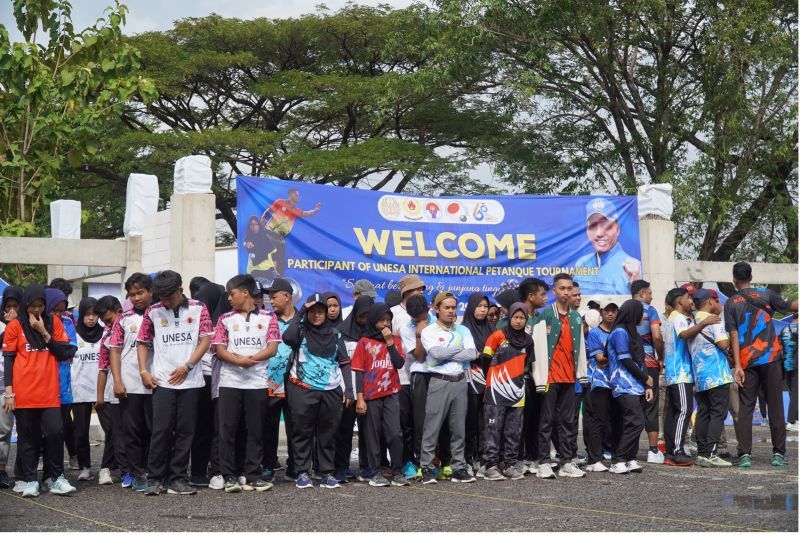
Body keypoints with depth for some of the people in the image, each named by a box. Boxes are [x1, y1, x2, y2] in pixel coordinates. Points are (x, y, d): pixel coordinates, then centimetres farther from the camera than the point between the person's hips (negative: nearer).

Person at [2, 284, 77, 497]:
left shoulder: (54, 322, 9)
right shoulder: (15, 326, 3)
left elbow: (63, 353, 4)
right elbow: (7, 360, 3)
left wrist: (43, 332, -5)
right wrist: (9, 391, -4)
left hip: (49, 392, 1)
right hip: (23, 394, -1)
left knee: (55, 432, -9)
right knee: (28, 437, 3)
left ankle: (55, 477, 3)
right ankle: (29, 481, 10)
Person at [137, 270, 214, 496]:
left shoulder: (198, 309, 3)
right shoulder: (153, 312, 5)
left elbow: (205, 340, -1)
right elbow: (142, 342, 11)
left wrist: (187, 366, -9)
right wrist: (143, 372, 0)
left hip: (190, 381, 1)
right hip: (162, 381, 0)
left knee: (185, 431, 3)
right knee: (161, 430, -6)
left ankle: (177, 479, 11)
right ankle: (154, 479, 3)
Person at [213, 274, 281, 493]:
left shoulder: (268, 318, 5)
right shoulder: (225, 319, 9)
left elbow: (272, 349, -2)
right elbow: (220, 350, 1)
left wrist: (250, 359, -15)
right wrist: (238, 361, -17)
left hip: (257, 383, -1)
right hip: (230, 382, 1)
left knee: (255, 431, 2)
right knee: (228, 430, -1)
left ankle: (253, 476, 8)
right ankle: (230, 477, 4)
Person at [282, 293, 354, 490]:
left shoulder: (334, 334, 13)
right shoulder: (301, 330, 3)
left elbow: (344, 362, 13)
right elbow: (287, 337, -21)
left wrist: (349, 389, 4)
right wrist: (300, 313, -11)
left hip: (331, 392, 3)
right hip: (303, 390, -3)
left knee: (328, 433, 5)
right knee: (303, 431, 0)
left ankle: (327, 473, 12)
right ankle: (302, 473, 7)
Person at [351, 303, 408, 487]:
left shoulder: (395, 340, 10)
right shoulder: (364, 342, 2)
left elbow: (400, 363, -3)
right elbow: (359, 371, -1)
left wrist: (390, 342, -9)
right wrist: (359, 398, -8)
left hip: (391, 394, 2)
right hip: (371, 395, -1)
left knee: (395, 433, -6)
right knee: (374, 434, 4)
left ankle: (397, 472, 2)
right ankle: (377, 472, 10)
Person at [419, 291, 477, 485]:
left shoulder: (463, 330, 13)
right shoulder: (429, 331, 1)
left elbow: (473, 354, -2)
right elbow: (436, 352, -17)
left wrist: (447, 354, -8)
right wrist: (460, 348, -4)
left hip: (460, 382, 4)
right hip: (439, 382, -4)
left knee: (459, 428, 7)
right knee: (432, 427, -4)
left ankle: (458, 468, 13)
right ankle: (427, 468, 1)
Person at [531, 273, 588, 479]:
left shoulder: (577, 318, 14)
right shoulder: (545, 316, -4)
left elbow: (581, 347, 17)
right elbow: (539, 348, -8)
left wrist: (582, 375, 12)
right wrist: (540, 379, -13)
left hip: (569, 377, 5)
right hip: (550, 377, -5)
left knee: (569, 421, 6)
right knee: (547, 420, -2)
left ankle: (567, 462, 11)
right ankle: (544, 463, 1)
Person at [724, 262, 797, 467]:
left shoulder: (730, 304, 1)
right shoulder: (766, 295, 2)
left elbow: (733, 336, -5)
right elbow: (790, 306, 12)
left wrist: (737, 365, -7)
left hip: (746, 363, 0)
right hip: (770, 358, 0)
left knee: (745, 408, 4)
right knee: (775, 406, 6)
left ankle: (745, 454, -4)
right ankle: (779, 453, 7)